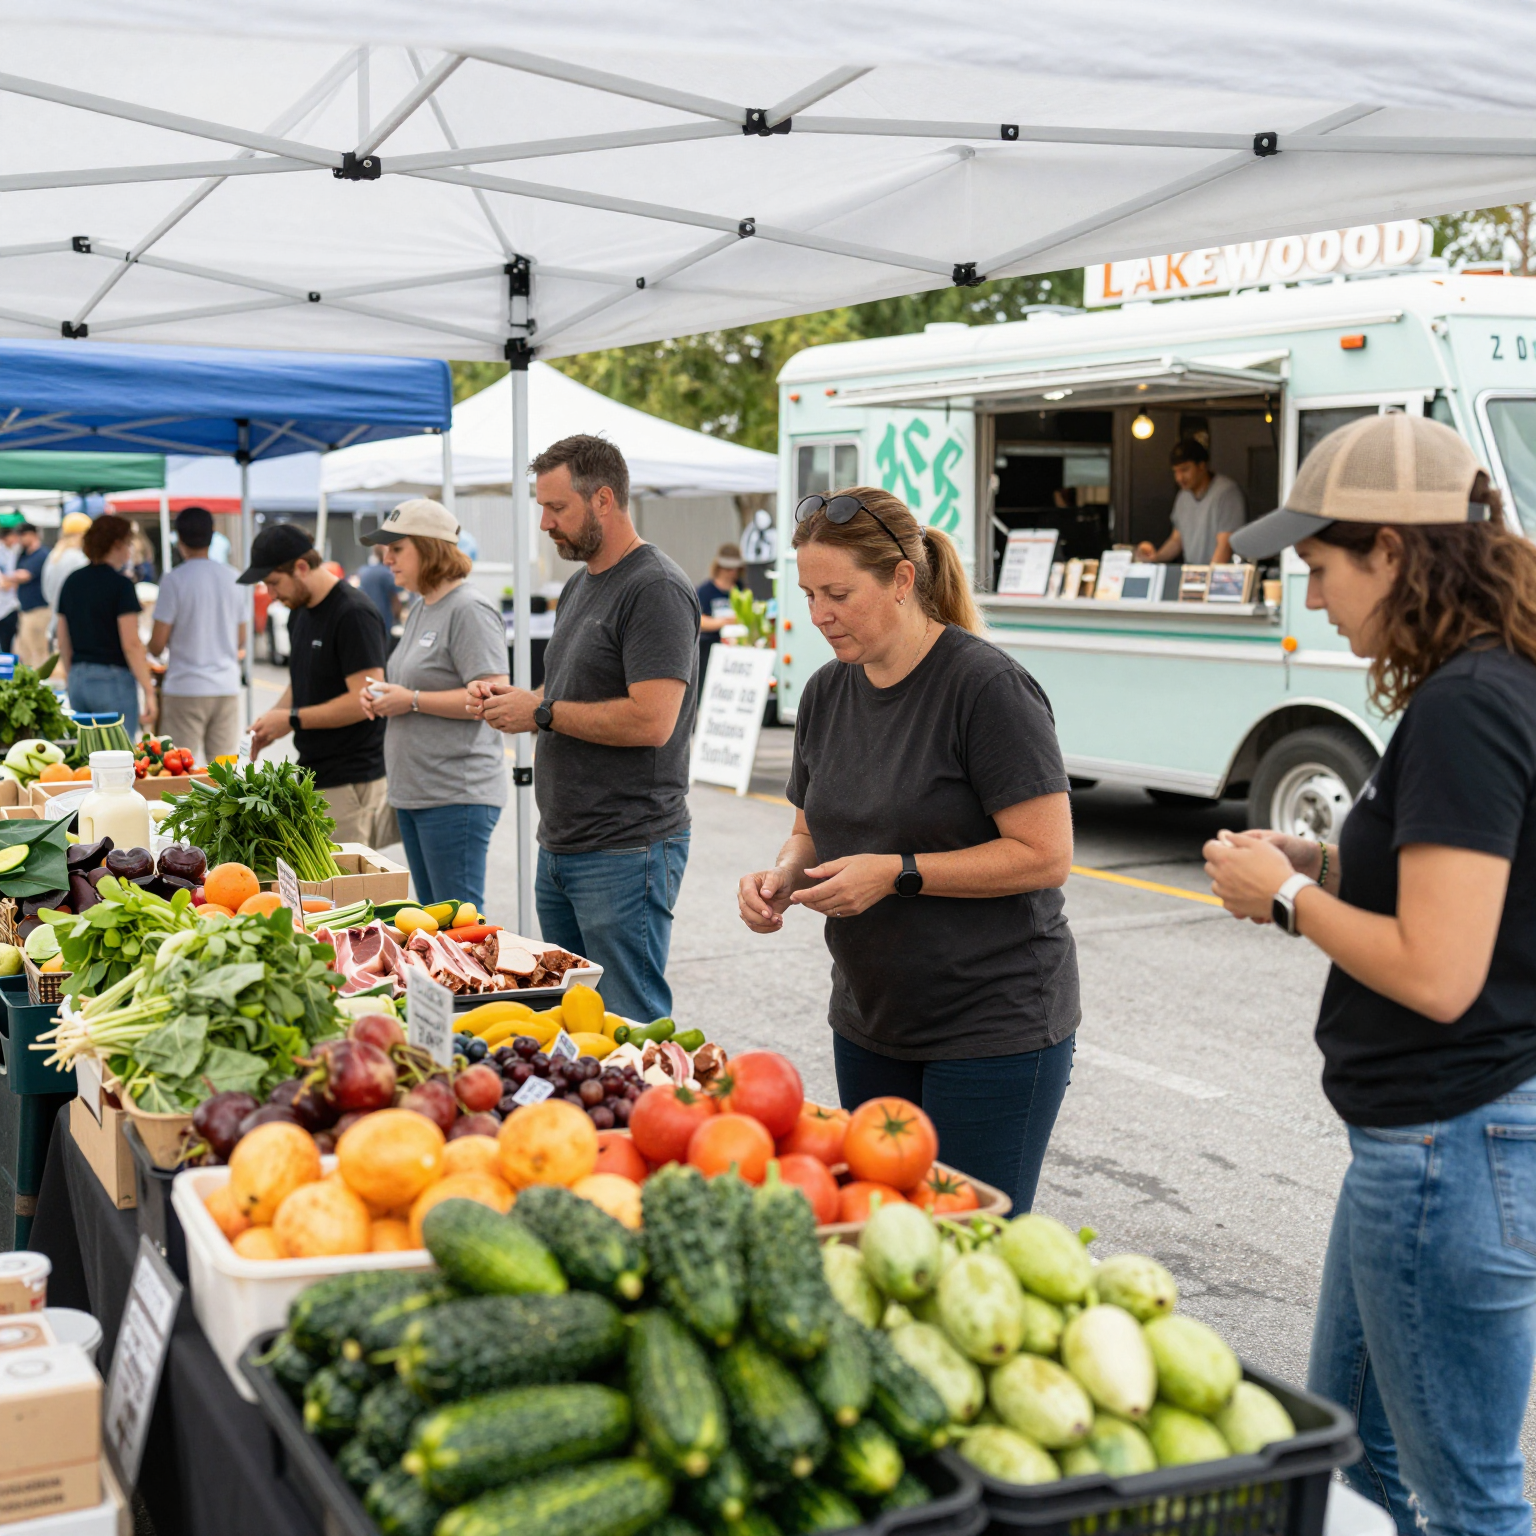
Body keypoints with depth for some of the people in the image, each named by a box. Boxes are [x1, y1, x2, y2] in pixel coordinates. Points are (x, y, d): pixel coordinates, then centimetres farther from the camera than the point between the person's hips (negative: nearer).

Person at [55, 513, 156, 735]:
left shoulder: (71, 583, 10)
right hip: (113, 679, -7)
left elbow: (63, 643, 14)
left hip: (78, 679, 7)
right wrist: (148, 691, -11)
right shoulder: (120, 585, -10)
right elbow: (131, 644, -15)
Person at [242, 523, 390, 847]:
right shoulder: (300, 612, 15)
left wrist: (293, 720, -14)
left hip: (350, 781, -8)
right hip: (310, 773, 9)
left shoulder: (353, 614, -14)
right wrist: (272, 718, 6)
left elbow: (364, 700, -19)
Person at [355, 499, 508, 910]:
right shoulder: (420, 610, 17)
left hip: (457, 796, -10)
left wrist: (412, 701, -18)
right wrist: (380, 695, 8)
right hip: (412, 794, 10)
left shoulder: (470, 610, -13)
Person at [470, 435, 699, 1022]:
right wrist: (512, 697, 6)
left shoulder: (656, 589, -14)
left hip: (626, 854, -10)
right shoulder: (579, 585, 16)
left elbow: (651, 721, -23)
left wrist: (540, 711, -14)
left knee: (629, 1030, -3)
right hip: (560, 846, 10)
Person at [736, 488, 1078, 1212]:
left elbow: (1047, 854, -18)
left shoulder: (986, 686, -16)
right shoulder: (827, 692, 7)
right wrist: (783, 875, -4)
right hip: (869, 1023, 7)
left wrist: (898, 873, -21)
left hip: (994, 1024, -7)